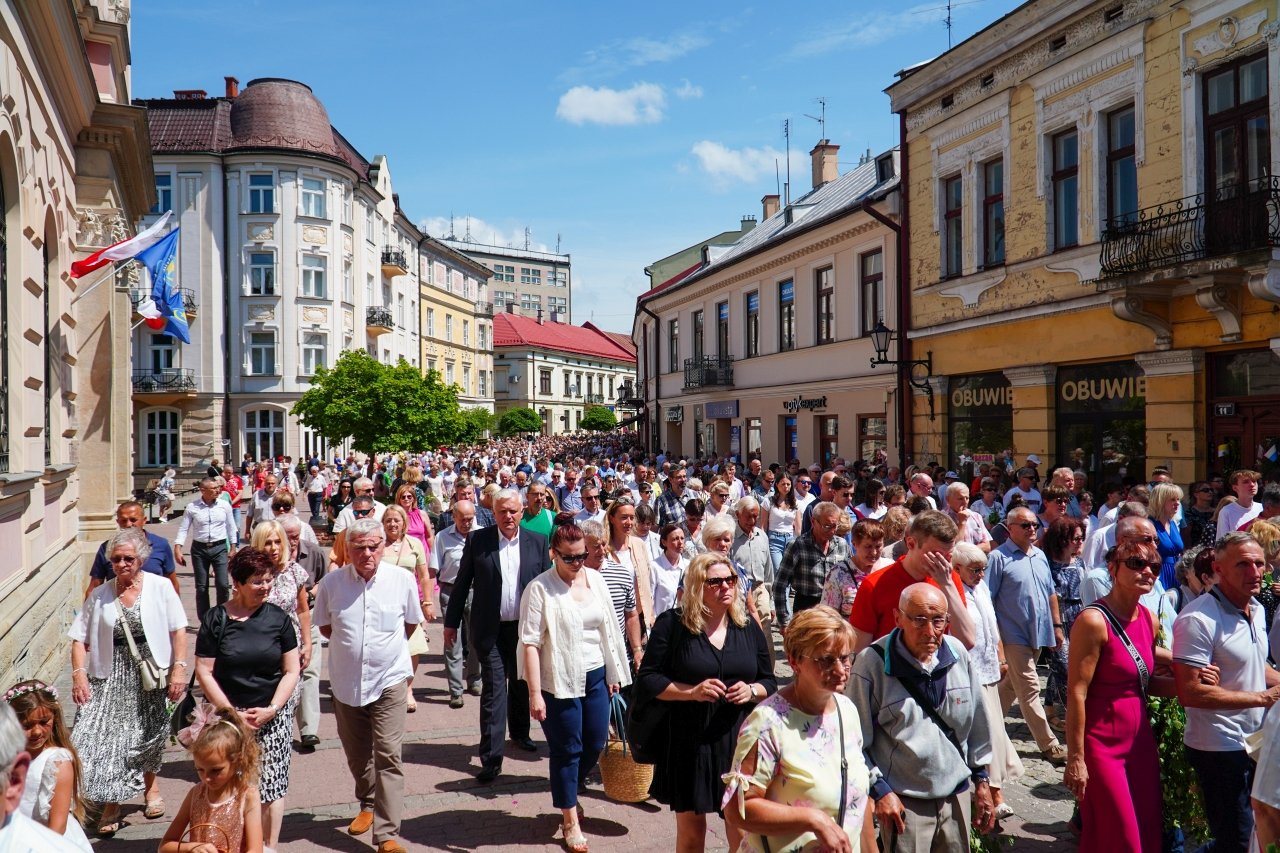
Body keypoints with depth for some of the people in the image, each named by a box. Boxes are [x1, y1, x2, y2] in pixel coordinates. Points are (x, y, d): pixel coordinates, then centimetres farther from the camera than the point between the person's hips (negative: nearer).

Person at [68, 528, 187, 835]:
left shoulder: (160, 587, -7)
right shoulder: (100, 595, -1)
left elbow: (178, 630, -7)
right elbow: (80, 639, 1)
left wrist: (179, 669, -13)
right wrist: (78, 674, -12)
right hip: (112, 676, 1)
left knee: (149, 734, 14)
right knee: (105, 734, -7)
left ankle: (150, 786, 40)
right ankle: (111, 804, 9)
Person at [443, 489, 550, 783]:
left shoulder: (537, 542, 1)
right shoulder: (478, 540, -4)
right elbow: (462, 582, 2)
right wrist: (451, 622, 3)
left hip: (526, 627, 3)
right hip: (491, 629, -2)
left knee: (521, 685, 18)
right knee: (494, 689, -5)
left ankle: (520, 732, 41)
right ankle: (491, 758, 0)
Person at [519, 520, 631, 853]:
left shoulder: (595, 579, 3)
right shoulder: (540, 588, -13)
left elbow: (609, 629, 11)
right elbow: (530, 643, -15)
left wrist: (615, 673, 12)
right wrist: (535, 694, -18)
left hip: (596, 676, 5)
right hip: (560, 681, -5)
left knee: (594, 745, 14)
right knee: (567, 750, 6)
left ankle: (567, 794, 41)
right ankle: (570, 821, 24)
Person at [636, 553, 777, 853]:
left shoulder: (748, 626, 5)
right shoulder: (672, 624, -6)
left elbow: (769, 681, 12)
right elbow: (647, 681, -5)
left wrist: (752, 691, -10)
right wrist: (691, 691, -18)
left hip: (741, 742, 2)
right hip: (688, 745, -2)